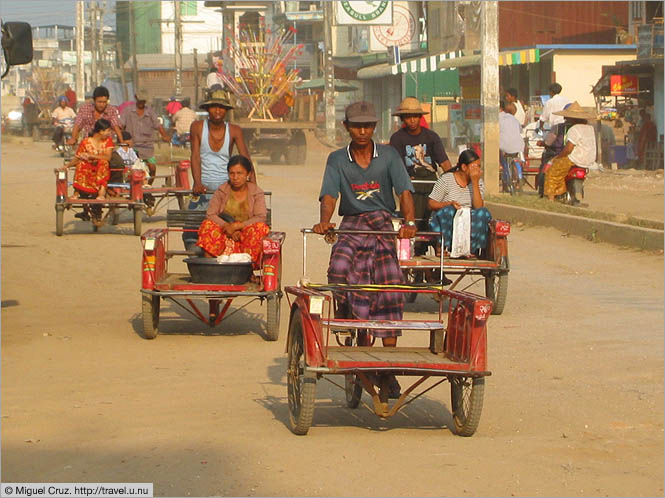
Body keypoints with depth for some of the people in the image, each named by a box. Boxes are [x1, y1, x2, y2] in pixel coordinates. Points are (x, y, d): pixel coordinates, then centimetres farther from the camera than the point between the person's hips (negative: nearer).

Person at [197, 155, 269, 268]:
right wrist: (228, 227, -20)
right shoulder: (221, 191, 6)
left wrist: (236, 226, -22)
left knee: (260, 227, -31)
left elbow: (261, 218, -11)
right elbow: (211, 214, -4)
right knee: (208, 225, -25)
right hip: (225, 235, 1)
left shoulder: (256, 193, 3)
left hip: (247, 235, -1)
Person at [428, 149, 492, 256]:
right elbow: (431, 204, -5)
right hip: (445, 223, -3)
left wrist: (475, 183, -14)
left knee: (483, 213, -25)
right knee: (449, 210, -35)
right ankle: (442, 248, -23)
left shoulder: (478, 182, 7)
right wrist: (450, 203, -22)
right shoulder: (446, 180, -3)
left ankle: (472, 249, -24)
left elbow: (478, 206, -9)